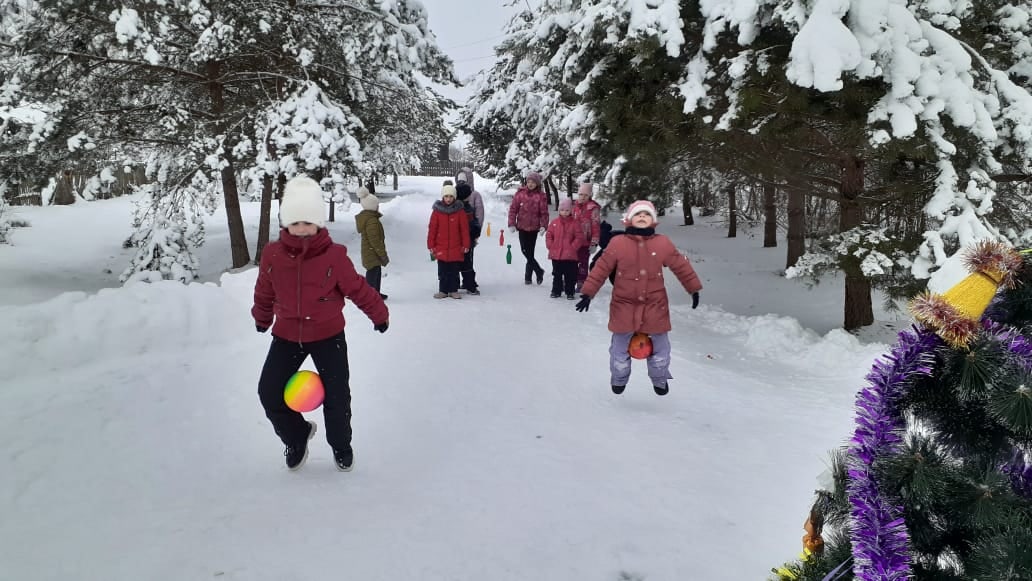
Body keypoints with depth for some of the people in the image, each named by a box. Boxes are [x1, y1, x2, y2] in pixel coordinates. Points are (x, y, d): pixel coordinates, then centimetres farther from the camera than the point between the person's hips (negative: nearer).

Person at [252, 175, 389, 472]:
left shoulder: (334, 256, -19)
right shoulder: (273, 254, -11)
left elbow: (358, 289, -7)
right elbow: (264, 291, 7)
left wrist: (379, 314, 5)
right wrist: (262, 318, 23)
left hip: (328, 336, -2)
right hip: (287, 336, 2)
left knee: (337, 396, 4)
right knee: (269, 393, -1)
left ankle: (341, 445, 33)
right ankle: (296, 436, 28)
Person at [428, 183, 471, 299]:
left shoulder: (460, 211, -1)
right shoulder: (437, 211, -1)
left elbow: (465, 229, 1)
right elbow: (432, 230, 2)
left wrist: (466, 245, 0)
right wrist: (431, 246, 0)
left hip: (456, 248, 0)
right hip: (441, 247, 0)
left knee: (454, 271, 7)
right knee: (442, 271, 8)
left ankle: (453, 290, 17)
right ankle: (443, 290, 16)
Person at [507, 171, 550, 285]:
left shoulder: (541, 195, -3)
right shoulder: (520, 193, 1)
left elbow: (544, 213, -3)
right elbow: (513, 208, 2)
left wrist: (543, 226, -14)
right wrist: (512, 223, -4)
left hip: (534, 227, -2)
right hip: (522, 226, 2)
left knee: (529, 252, 1)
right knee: (525, 250, 2)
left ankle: (528, 275, 12)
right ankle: (539, 271, 15)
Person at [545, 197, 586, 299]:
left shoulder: (574, 224, -5)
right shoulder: (554, 223, 3)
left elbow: (580, 237, -7)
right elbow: (548, 235, 7)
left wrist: (572, 248, -13)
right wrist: (551, 246, -3)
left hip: (570, 256, -2)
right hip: (556, 255, 3)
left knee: (570, 275, 5)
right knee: (557, 275, 14)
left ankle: (570, 292, 15)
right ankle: (556, 291, 24)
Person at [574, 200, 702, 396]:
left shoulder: (663, 243, -5)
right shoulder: (617, 243, -8)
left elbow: (681, 266, 5)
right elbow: (601, 269, -4)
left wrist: (694, 289, 10)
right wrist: (587, 293, -5)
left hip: (655, 305, 1)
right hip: (624, 304, -1)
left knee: (660, 345, 13)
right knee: (620, 345, 10)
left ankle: (660, 378, 38)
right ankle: (619, 378, 36)